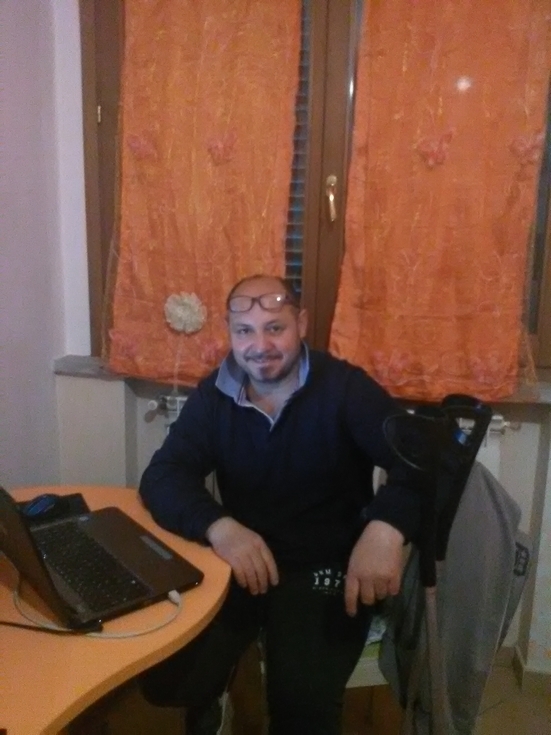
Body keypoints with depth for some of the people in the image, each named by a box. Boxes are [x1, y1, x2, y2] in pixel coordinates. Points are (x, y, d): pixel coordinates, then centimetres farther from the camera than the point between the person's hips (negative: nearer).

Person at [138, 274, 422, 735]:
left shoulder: (345, 388, -11)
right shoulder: (213, 396, 0)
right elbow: (162, 477, -8)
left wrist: (386, 527, -41)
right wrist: (218, 526, -30)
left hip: (327, 568, -2)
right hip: (241, 559, 3)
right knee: (165, 679, -10)